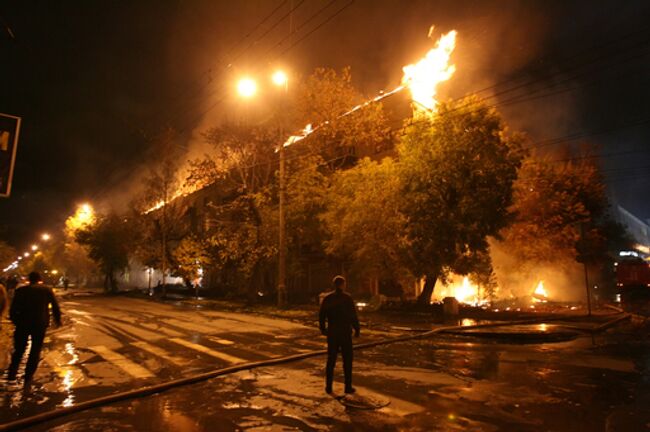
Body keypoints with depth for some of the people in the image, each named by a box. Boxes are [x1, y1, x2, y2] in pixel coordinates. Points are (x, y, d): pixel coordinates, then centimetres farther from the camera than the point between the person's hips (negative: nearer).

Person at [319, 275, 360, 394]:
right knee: (347, 360, 8)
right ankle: (348, 386, 10)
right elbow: (353, 316, -12)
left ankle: (328, 386, 14)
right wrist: (357, 329, -1)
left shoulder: (327, 298, 1)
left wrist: (323, 329, 17)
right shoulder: (347, 298, -10)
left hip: (332, 333, 3)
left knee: (331, 360, 11)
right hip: (345, 332, -3)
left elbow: (321, 316, 4)